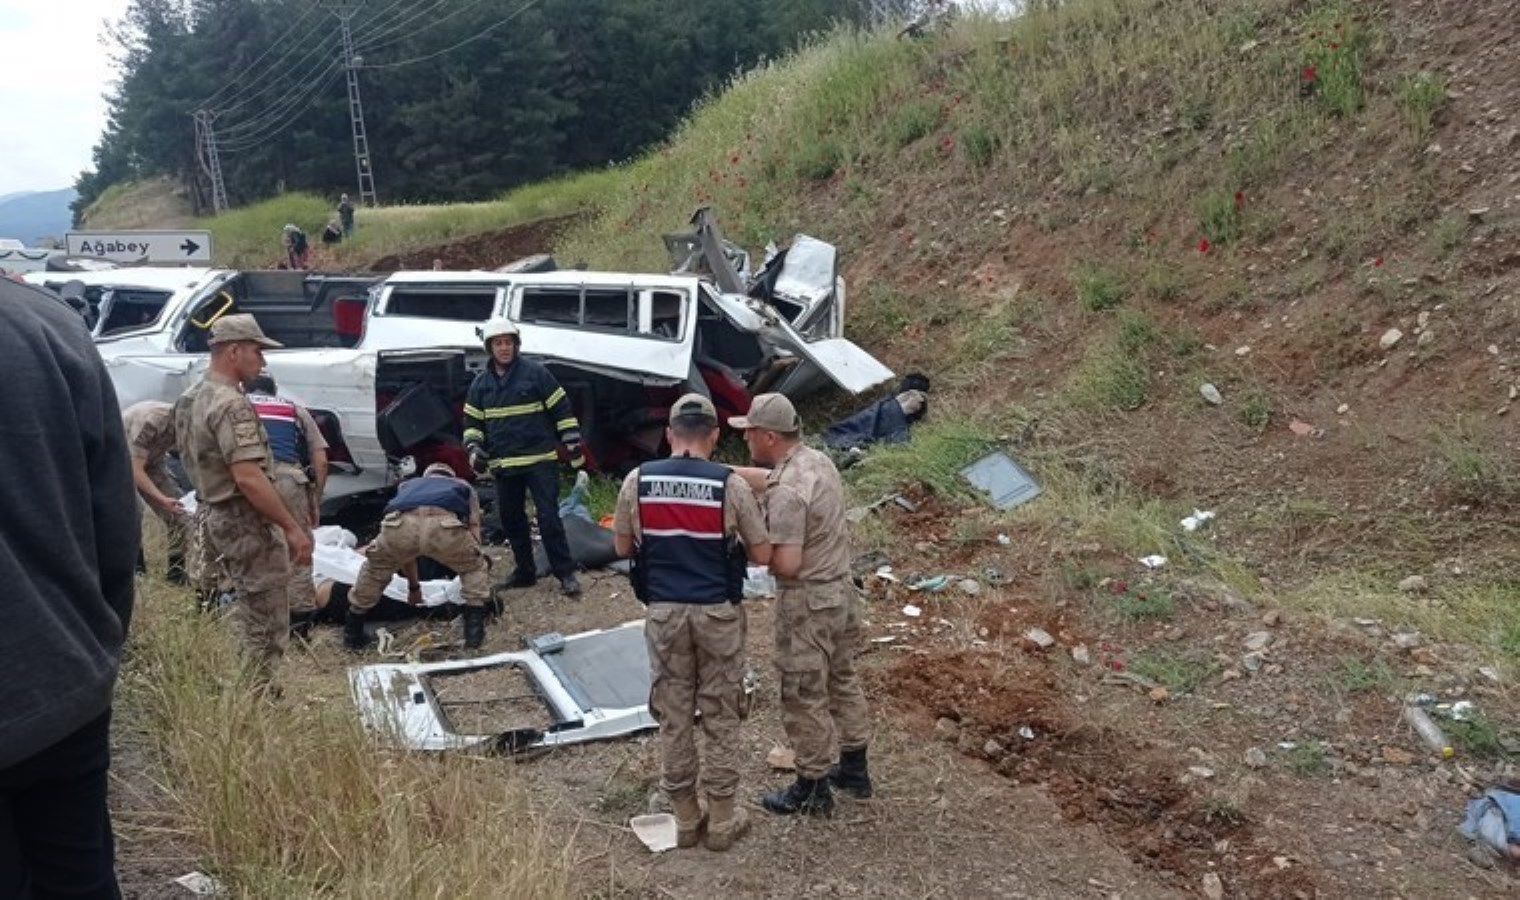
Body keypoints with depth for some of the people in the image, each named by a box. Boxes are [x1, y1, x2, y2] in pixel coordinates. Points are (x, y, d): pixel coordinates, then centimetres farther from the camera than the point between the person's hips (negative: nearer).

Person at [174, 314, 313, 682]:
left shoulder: (192, 399, 11)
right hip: (247, 521, -10)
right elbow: (248, 478, -28)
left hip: (217, 515, 10)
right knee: (267, 625, -2)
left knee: (248, 616, 21)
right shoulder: (231, 405, -21)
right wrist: (292, 527, -25)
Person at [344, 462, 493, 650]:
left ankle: (352, 634, 39)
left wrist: (413, 586, 65)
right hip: (445, 525, -2)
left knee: (376, 568, 34)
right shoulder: (463, 486, 42)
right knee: (474, 568, 28)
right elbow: (474, 531, 39)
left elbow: (404, 547, 51)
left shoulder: (408, 485, 47)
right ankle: (474, 632, 18)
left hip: (400, 525, 2)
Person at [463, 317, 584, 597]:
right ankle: (525, 572, 24)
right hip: (504, 465, 5)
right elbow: (472, 421, 16)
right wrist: (474, 449, 0)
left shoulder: (536, 372, -4)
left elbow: (562, 409, -3)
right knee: (511, 520, 11)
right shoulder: (481, 383, 9)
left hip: (540, 460, -5)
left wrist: (573, 444, -6)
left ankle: (566, 573, -3)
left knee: (548, 518, -9)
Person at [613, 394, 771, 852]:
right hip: (718, 613, -2)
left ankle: (686, 819, 24)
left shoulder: (638, 481, -5)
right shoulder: (731, 484, -11)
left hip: (664, 612, 2)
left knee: (673, 716, 13)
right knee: (720, 718, 10)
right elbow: (762, 555, -5)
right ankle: (721, 821, 20)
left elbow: (623, 547, 7)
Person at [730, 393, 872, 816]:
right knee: (842, 679, 21)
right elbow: (766, 477, 19)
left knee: (804, 696, 6)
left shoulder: (787, 492, -27)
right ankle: (854, 769, 36)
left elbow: (787, 563, -28)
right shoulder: (817, 460, 2)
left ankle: (813, 789, 20)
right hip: (841, 590, 9)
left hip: (807, 602, -9)